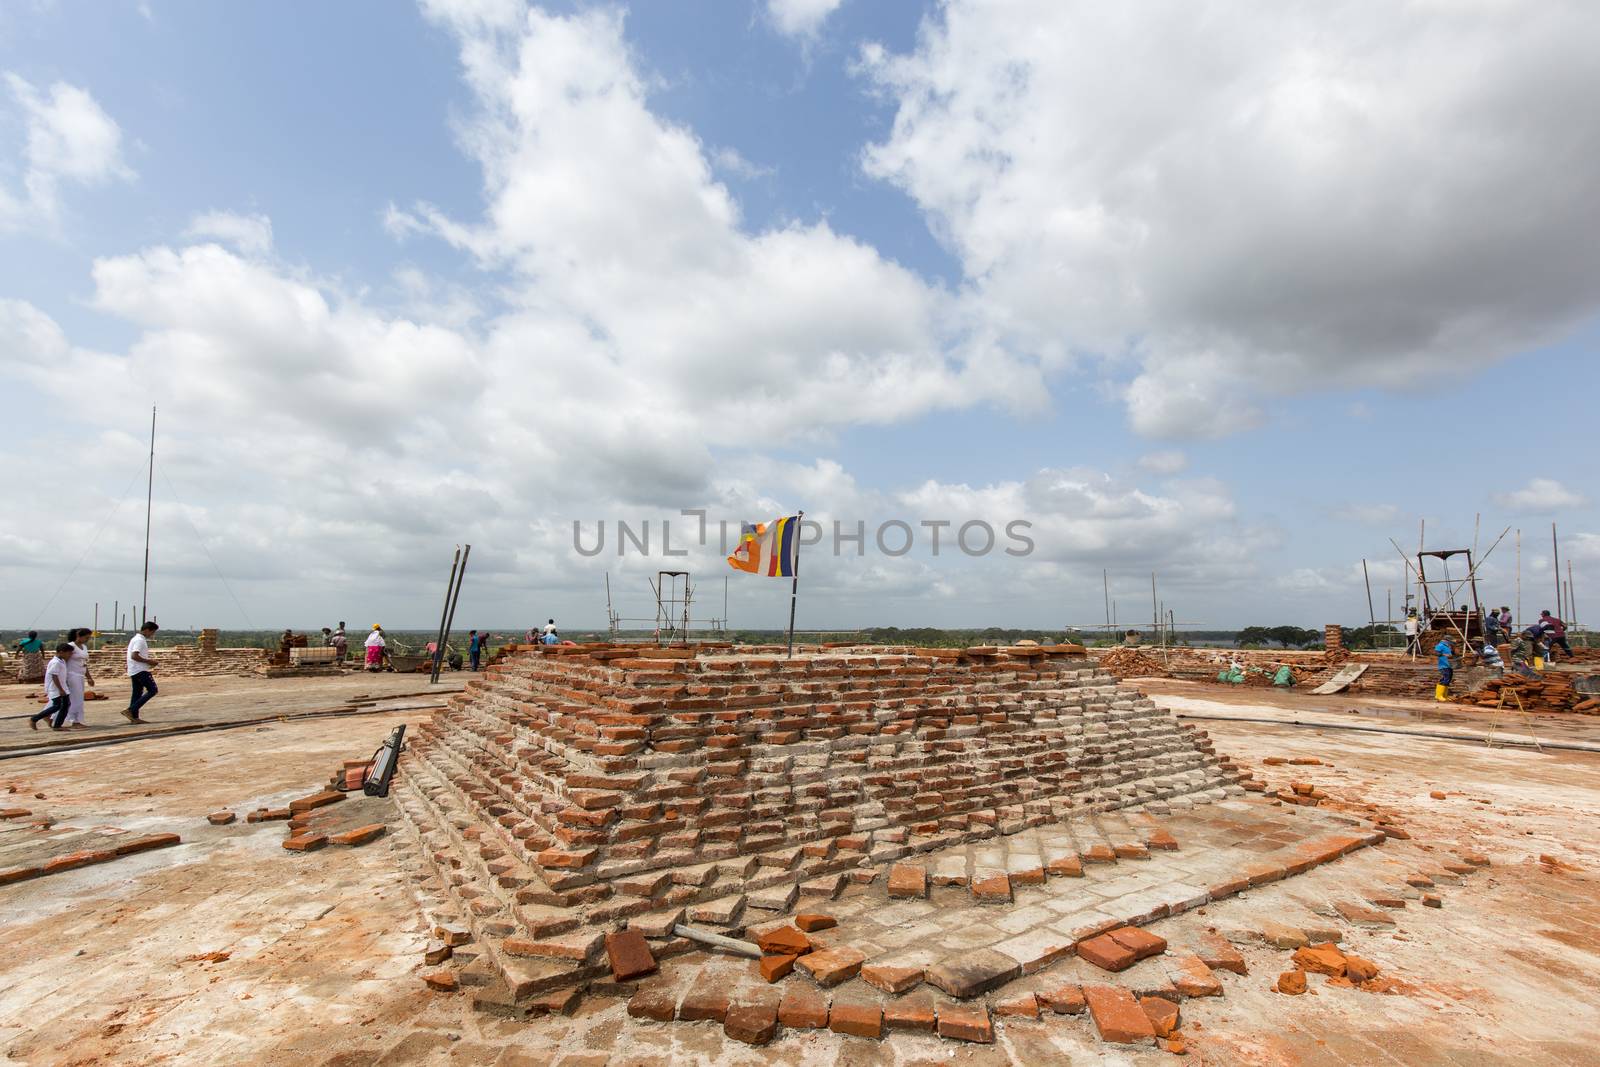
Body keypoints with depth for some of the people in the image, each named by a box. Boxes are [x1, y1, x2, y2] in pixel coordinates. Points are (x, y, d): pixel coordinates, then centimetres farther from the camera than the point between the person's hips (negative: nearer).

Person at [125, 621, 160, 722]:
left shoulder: (136, 638, 18)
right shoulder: (140, 640, -15)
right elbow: (134, 656, -24)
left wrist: (148, 661, 15)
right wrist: (148, 661, -15)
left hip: (134, 671, 11)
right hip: (140, 670, -11)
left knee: (137, 693, 11)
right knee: (152, 690, -10)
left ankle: (134, 717, 12)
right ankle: (131, 710, -12)